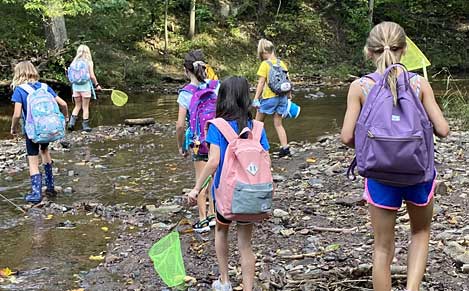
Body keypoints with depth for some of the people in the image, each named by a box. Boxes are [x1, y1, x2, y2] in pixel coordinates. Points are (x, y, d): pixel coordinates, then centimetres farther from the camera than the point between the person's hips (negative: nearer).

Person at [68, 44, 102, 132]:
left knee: (77, 106, 16)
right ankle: (85, 125, 9)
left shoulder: (74, 62, 4)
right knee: (85, 107, 6)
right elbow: (92, 76, -9)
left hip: (75, 86, 3)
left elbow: (71, 76, 4)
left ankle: (71, 122, 2)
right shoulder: (89, 62, -6)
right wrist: (97, 85, 4)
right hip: (85, 86, -3)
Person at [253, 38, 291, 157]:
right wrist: (289, 96, 20)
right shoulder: (282, 63, 5)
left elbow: (261, 82, -14)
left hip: (269, 97, -5)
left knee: (258, 122, 11)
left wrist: (256, 98, -12)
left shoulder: (265, 64, -10)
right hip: (282, 97, 5)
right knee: (278, 124, 11)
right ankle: (285, 148, 3)